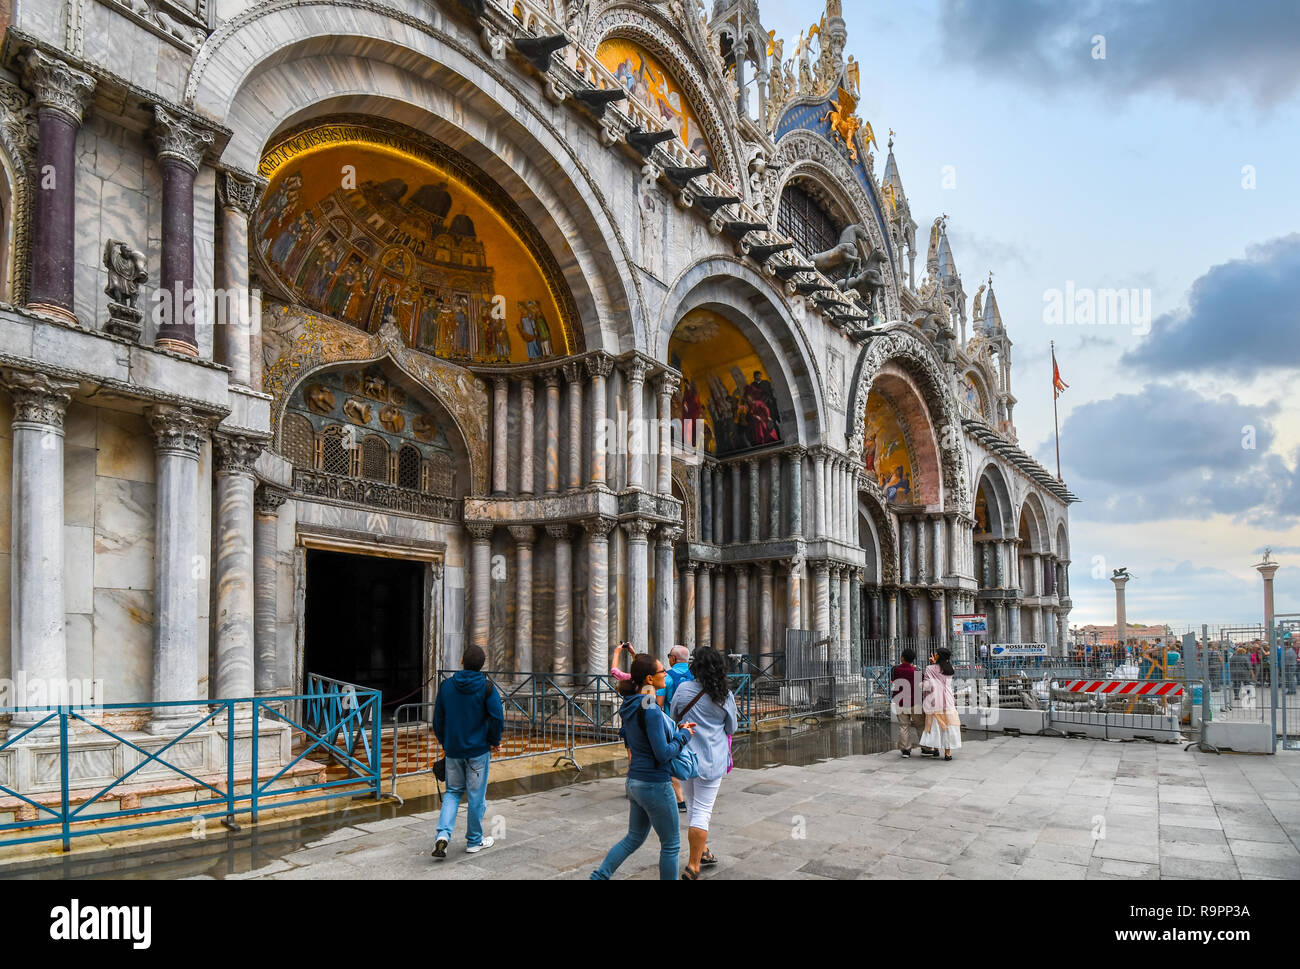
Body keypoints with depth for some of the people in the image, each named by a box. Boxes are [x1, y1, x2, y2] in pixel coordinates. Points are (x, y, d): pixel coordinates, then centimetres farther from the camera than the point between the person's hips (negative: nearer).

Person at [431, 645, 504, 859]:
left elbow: (438, 719, 6)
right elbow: (497, 718, -16)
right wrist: (494, 742, 0)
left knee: (453, 792, 17)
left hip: (453, 750, 3)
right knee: (477, 796, 8)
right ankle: (475, 841, 19)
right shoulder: (487, 688, -10)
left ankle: (443, 834, -2)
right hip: (478, 750, -3)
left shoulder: (446, 686, 0)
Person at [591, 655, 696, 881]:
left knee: (634, 838, 23)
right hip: (654, 785, -9)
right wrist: (683, 736, -7)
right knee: (671, 843, 10)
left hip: (634, 782, 9)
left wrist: (676, 730, 8)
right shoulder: (650, 710, -23)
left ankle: (599, 876, 21)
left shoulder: (631, 705, 4)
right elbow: (663, 754, -23)